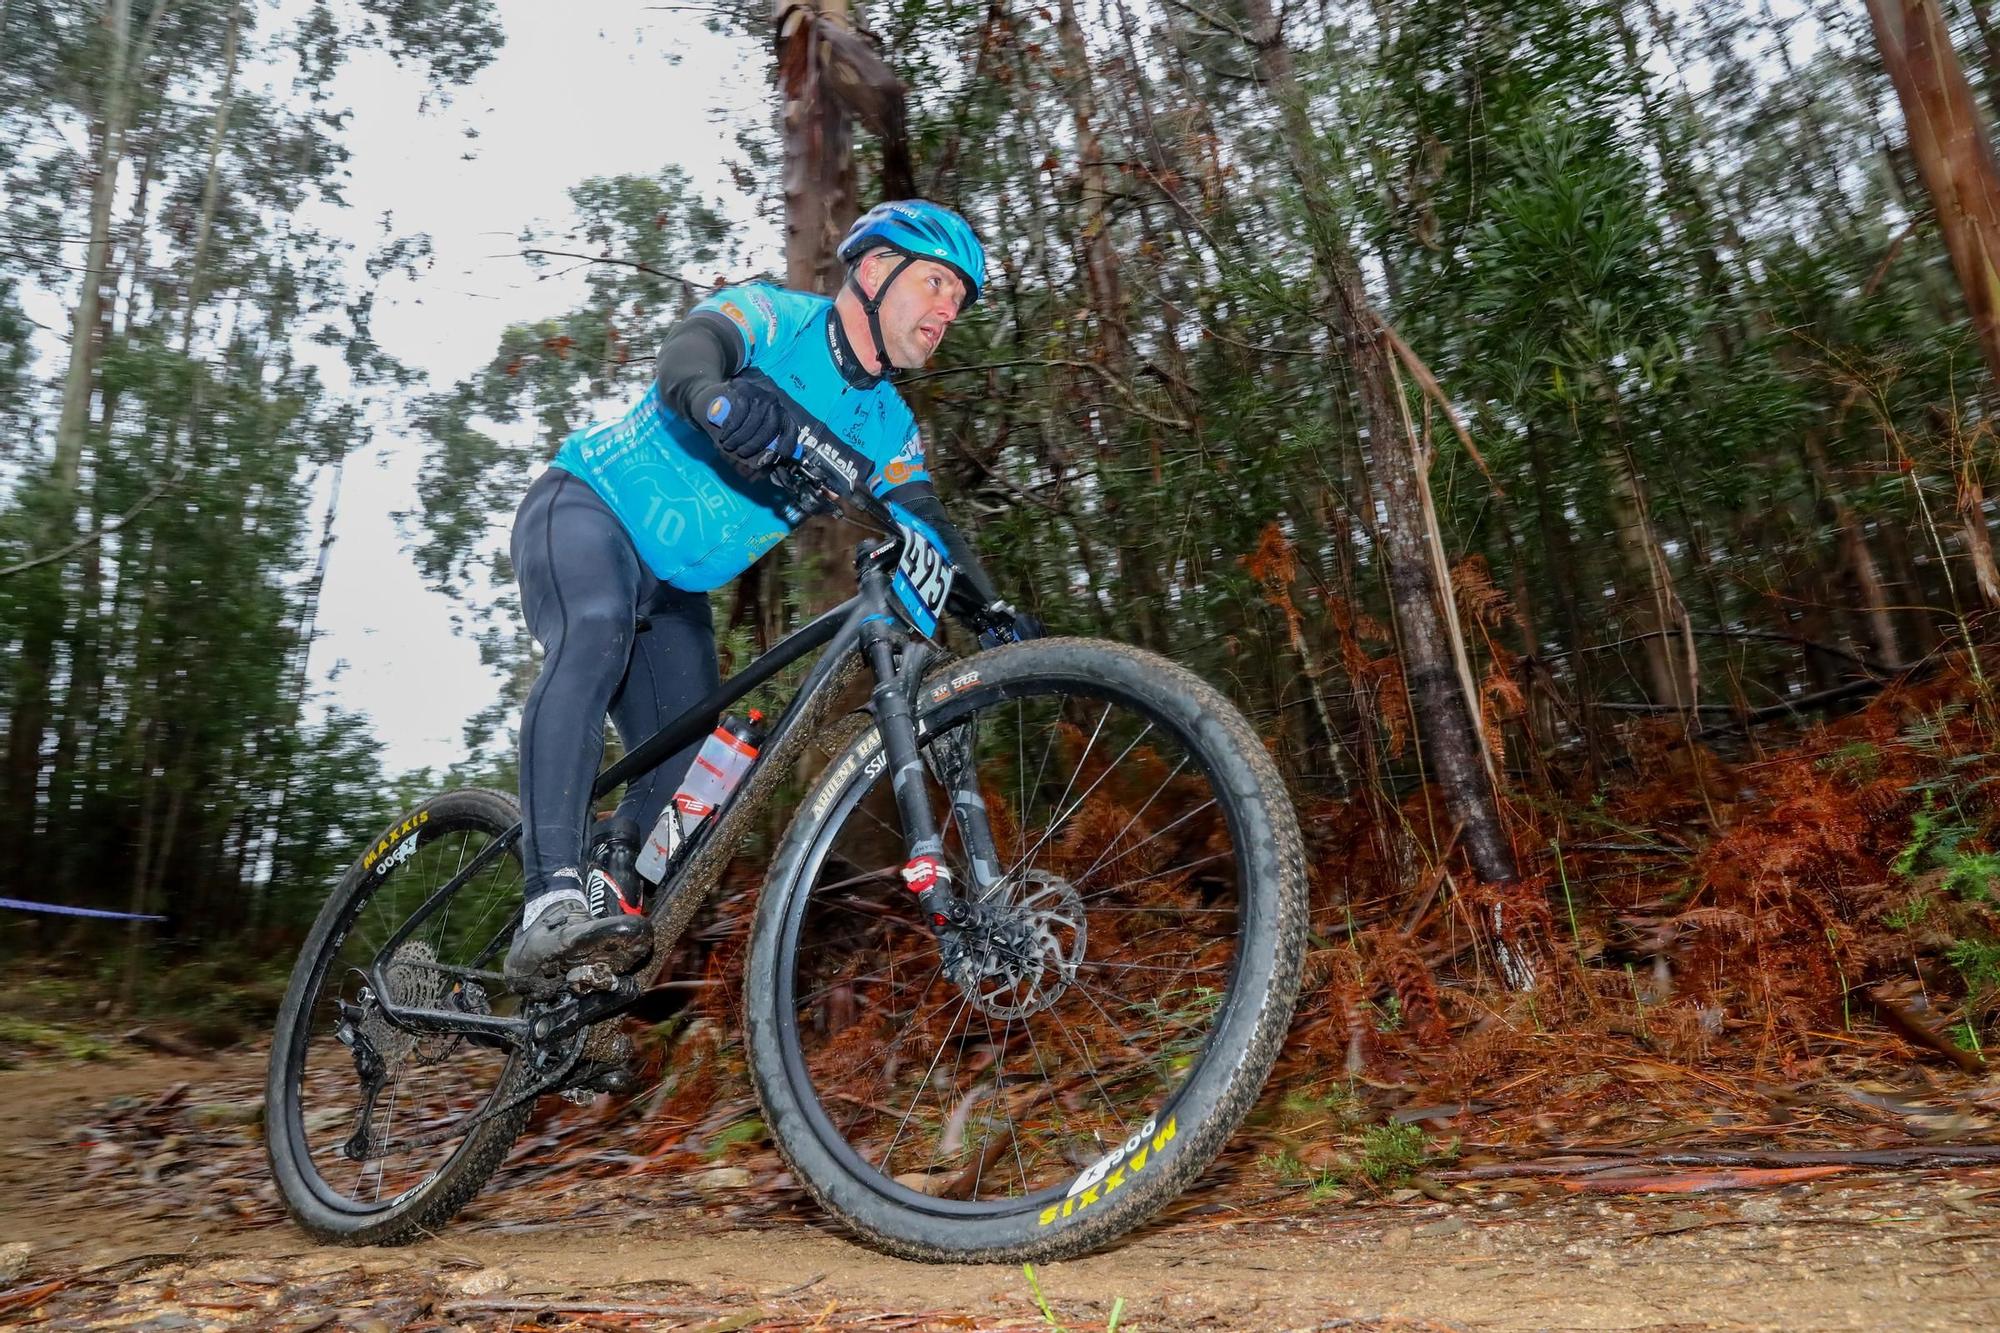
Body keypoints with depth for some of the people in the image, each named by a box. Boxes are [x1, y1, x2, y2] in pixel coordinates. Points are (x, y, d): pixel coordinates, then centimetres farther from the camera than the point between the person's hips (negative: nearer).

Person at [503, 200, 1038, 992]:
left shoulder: (887, 428, 5)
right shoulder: (772, 316, -13)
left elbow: (924, 527, -3)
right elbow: (686, 355, -33)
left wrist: (988, 611, -23)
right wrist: (720, 398, -58)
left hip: (674, 587, 7)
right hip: (586, 508, -7)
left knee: (692, 771, -4)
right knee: (597, 631, -37)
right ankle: (554, 902, -43)